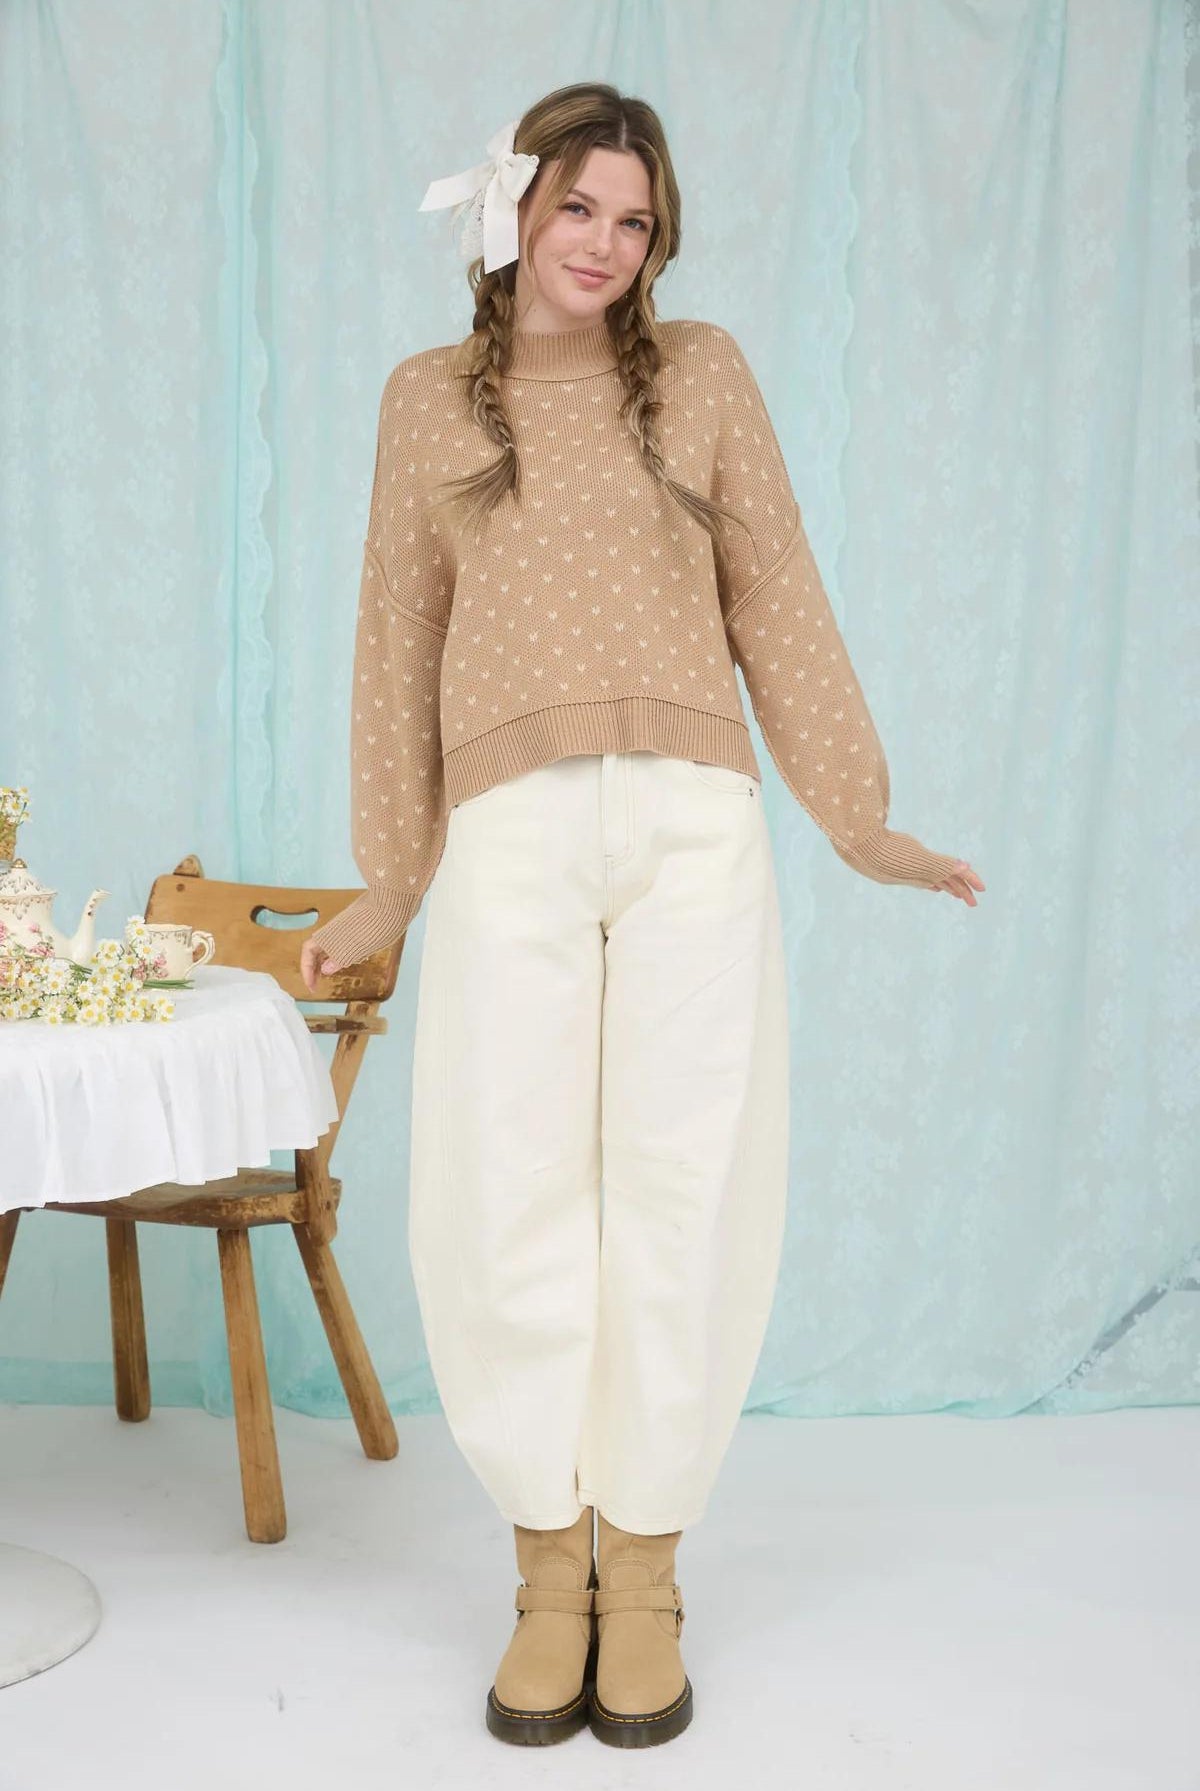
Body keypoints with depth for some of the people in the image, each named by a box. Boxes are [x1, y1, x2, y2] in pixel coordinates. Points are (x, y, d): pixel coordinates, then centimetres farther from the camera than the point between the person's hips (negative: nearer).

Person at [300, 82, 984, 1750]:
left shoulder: (702, 371, 14)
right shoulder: (431, 395, 15)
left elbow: (777, 601, 13)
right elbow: (399, 640, 15)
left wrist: (859, 816, 10)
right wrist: (387, 885, 14)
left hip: (694, 819, 0)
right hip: (513, 828, 0)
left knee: (682, 1180, 1)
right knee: (511, 1191, -2)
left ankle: (644, 1566, 15)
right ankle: (550, 1567, 14)